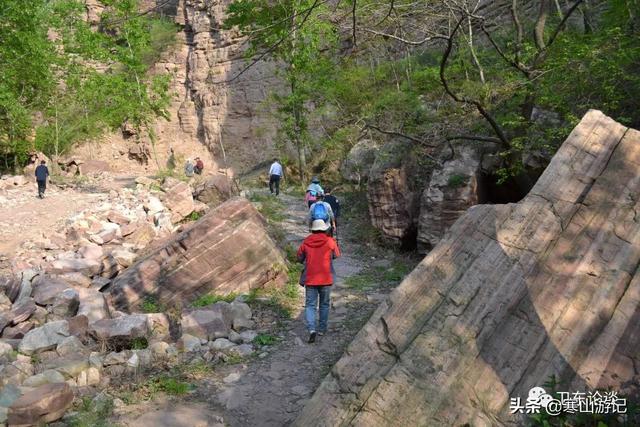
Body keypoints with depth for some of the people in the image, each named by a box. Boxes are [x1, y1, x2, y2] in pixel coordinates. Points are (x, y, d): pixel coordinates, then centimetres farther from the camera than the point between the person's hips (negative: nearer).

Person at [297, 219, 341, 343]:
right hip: (326, 278, 0)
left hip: (310, 278, 0)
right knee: (324, 304, 16)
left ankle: (312, 329, -13)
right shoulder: (330, 241, -7)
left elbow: (299, 258, 7)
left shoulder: (306, 242, -3)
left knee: (310, 305, 4)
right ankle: (322, 329, 23)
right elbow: (336, 255, 7)